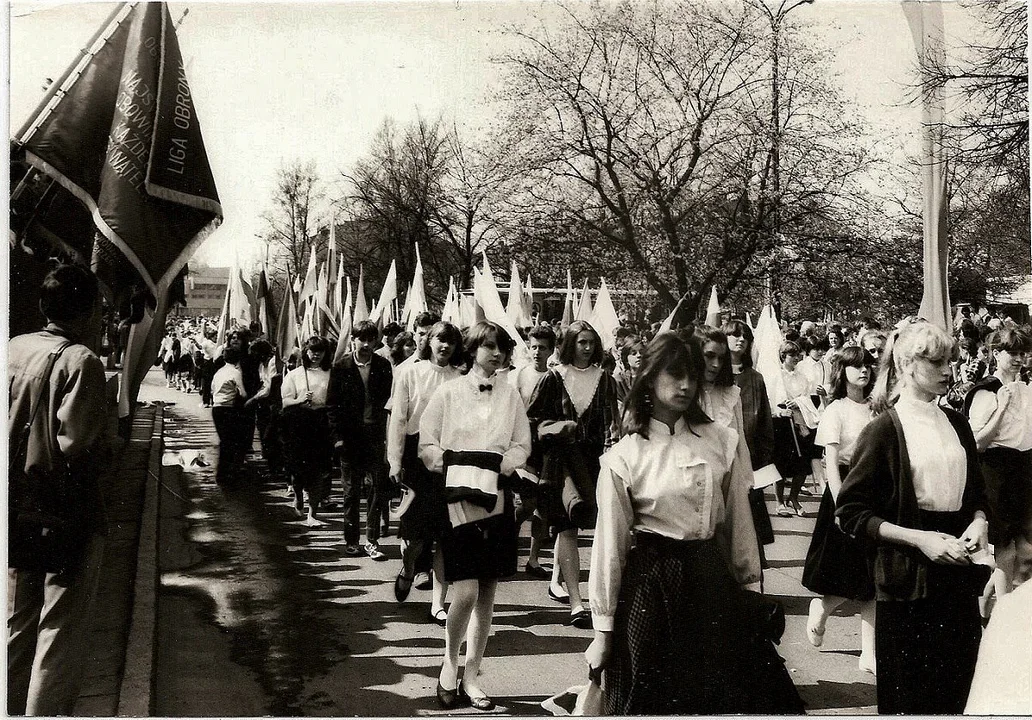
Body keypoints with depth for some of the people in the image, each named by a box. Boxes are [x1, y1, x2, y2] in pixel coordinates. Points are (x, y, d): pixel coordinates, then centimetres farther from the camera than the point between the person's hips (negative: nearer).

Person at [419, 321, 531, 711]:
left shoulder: (510, 395, 8)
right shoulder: (449, 392, 1)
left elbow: (522, 446, 9)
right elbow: (427, 445, 1)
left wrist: (497, 467, -7)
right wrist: (455, 468, -12)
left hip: (496, 499, 3)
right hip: (458, 499, -3)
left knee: (487, 594, 6)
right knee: (466, 592, -11)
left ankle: (471, 677, 18)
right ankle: (449, 664, 13)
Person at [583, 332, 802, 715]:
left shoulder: (720, 441, 1)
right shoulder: (623, 457, -6)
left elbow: (739, 520, 7)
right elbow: (609, 544, -4)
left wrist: (750, 584, 8)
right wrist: (603, 628, -2)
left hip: (713, 578, 3)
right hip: (651, 583, -3)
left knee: (732, 697, 8)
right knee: (654, 701, 7)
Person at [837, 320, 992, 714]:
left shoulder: (957, 424, 9)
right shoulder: (884, 430, -8)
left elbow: (977, 493, 21)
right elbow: (851, 512, -9)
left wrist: (978, 521, -2)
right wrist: (919, 538, -18)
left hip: (958, 575, 5)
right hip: (909, 578, -5)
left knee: (957, 693, 8)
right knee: (908, 697, 3)